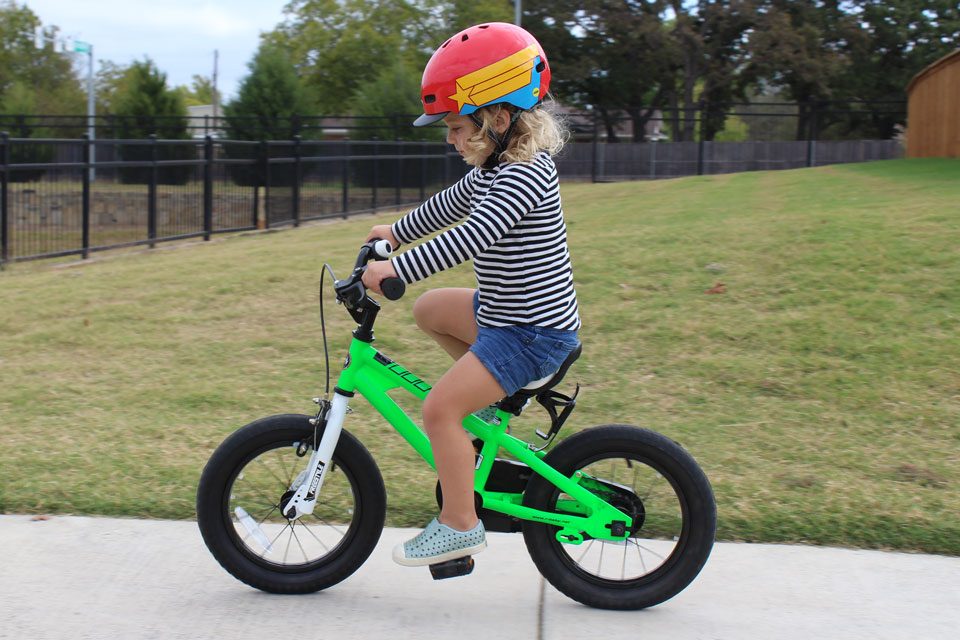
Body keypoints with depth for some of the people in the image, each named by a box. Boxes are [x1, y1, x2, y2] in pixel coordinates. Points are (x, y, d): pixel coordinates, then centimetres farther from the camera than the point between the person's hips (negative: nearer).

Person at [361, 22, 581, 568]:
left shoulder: (526, 175, -23)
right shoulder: (496, 167, 8)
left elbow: (471, 237, -34)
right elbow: (449, 206, 26)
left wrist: (395, 270, -35)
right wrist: (396, 233, 36)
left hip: (535, 332, -10)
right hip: (505, 314, 10)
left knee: (441, 407, -15)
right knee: (429, 309, 24)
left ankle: (461, 526, -3)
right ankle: (493, 392, 26)